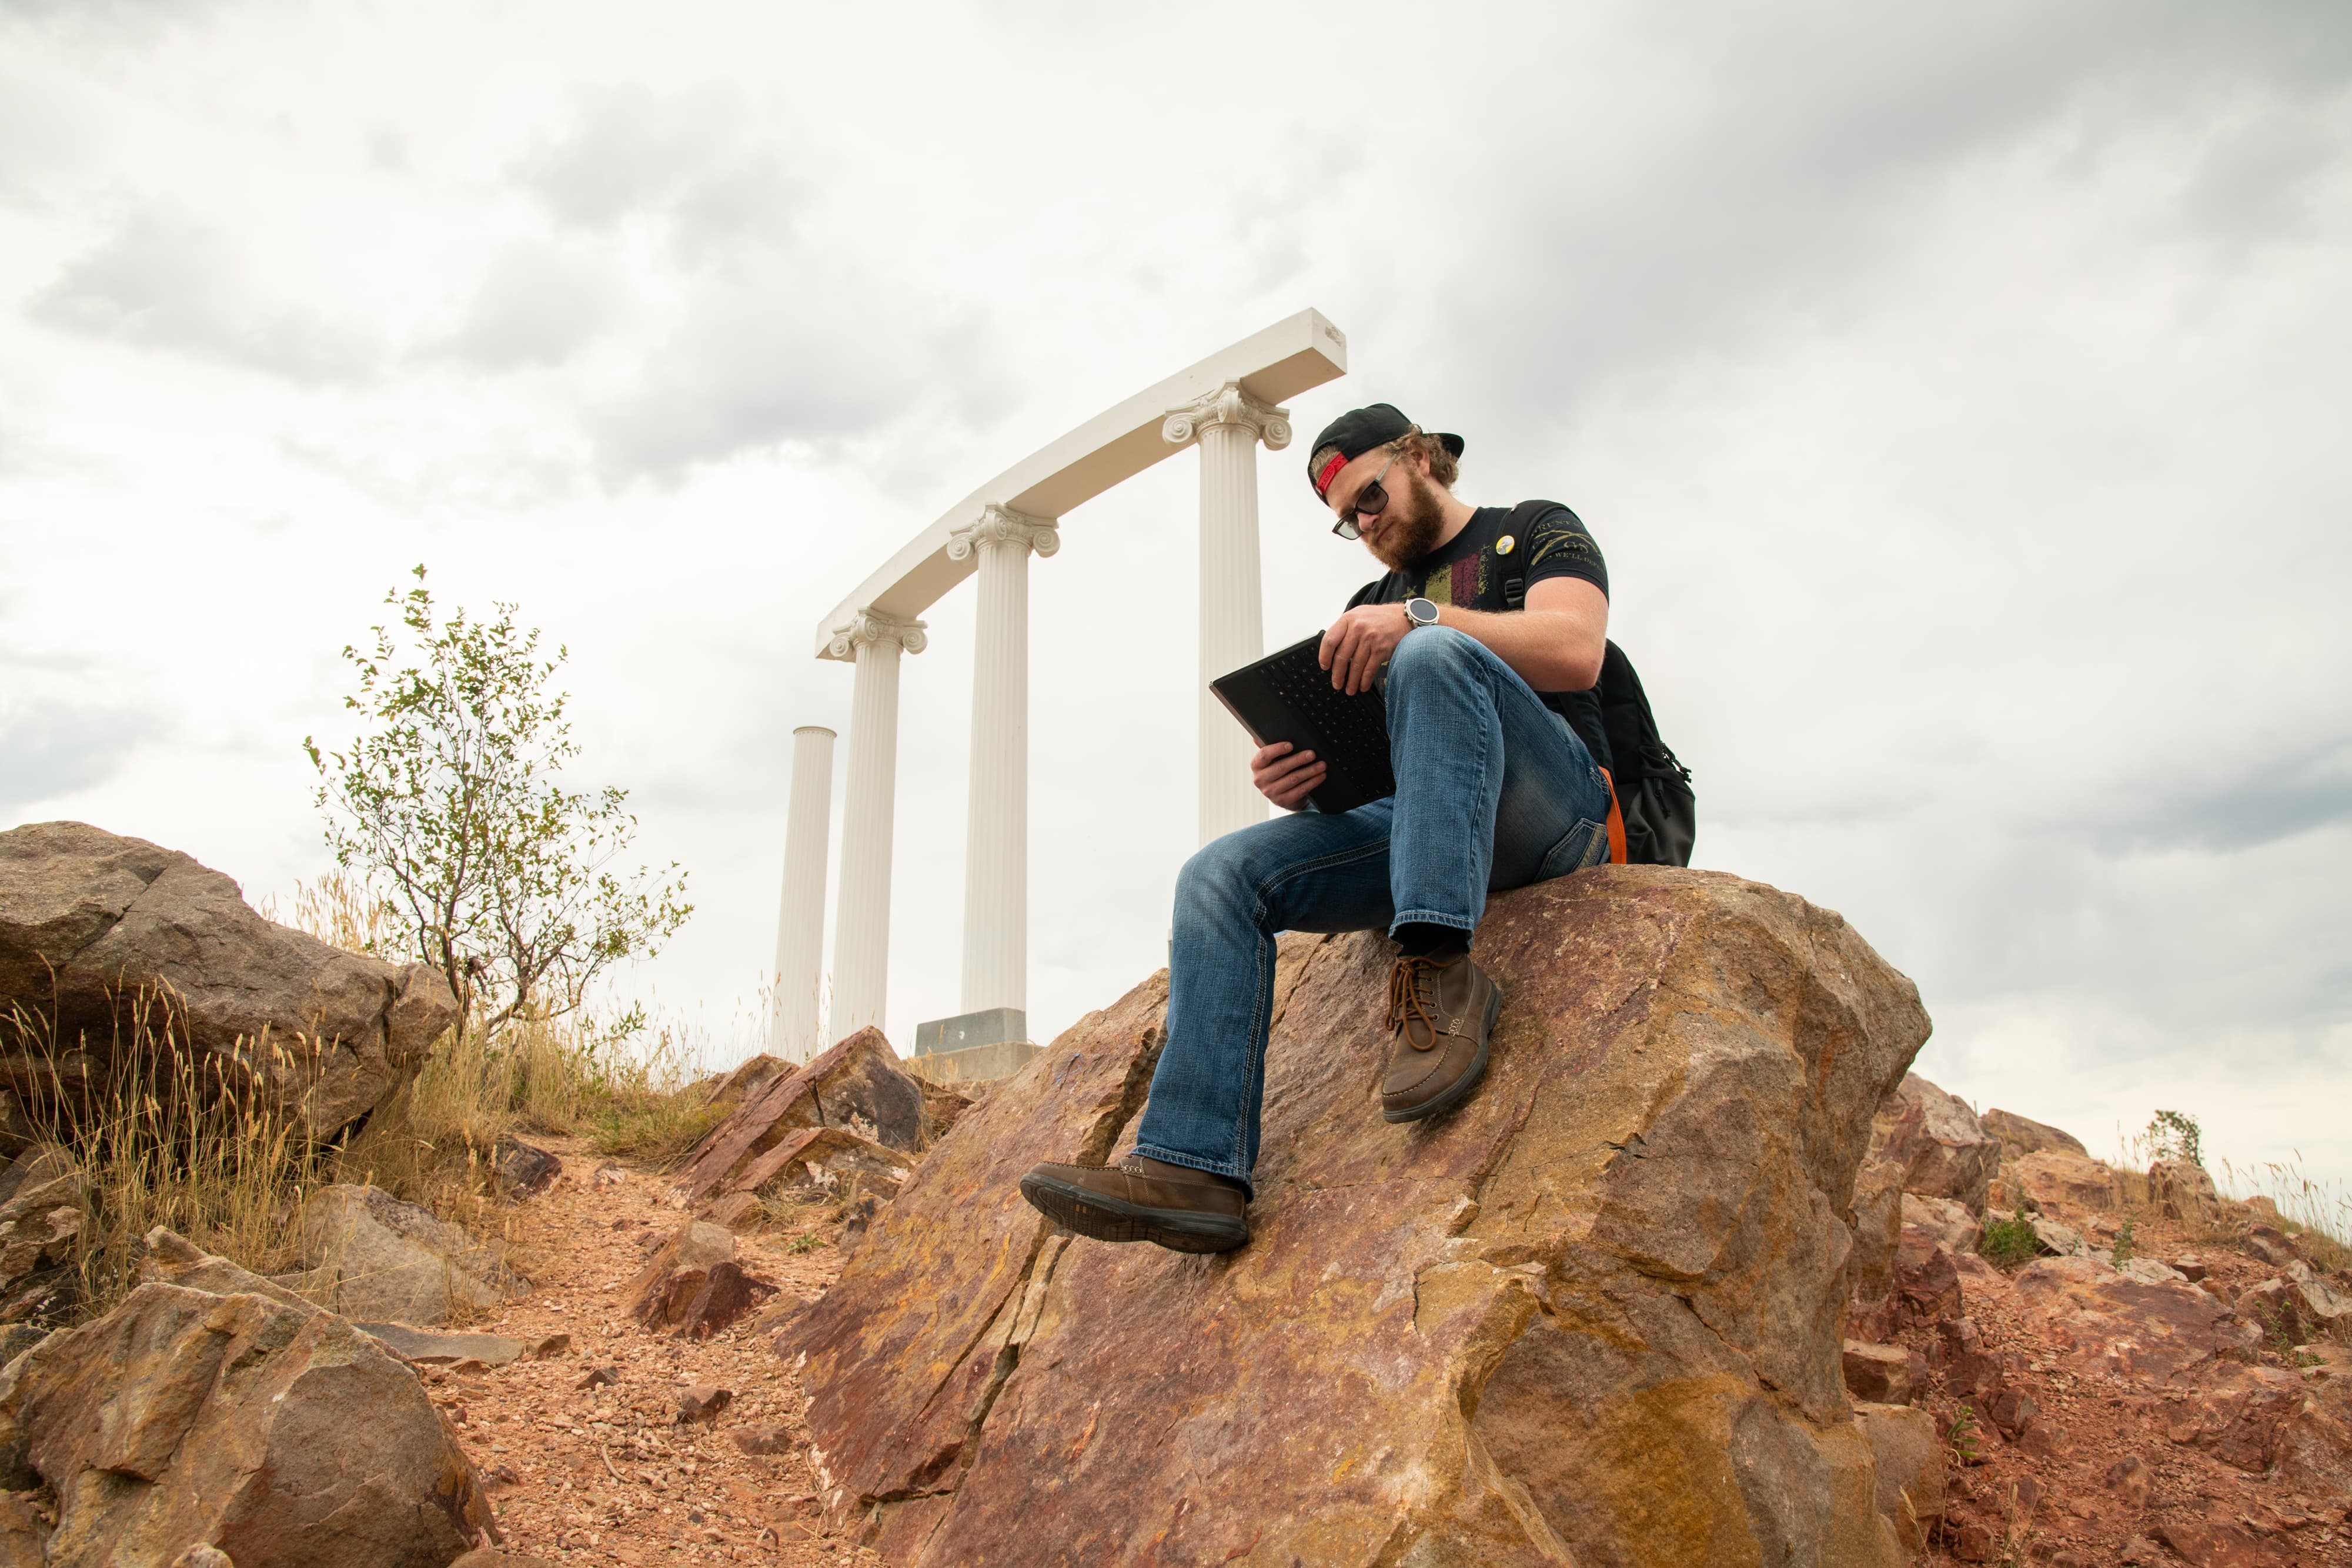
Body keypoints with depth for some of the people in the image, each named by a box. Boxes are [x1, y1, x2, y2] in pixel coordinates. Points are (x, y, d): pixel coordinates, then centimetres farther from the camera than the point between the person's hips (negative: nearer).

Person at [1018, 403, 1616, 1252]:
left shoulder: (1536, 533, 13)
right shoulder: (1371, 606, 29)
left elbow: (1576, 654, -9)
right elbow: (1346, 759, 22)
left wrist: (1420, 619, -19)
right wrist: (1294, 783, -3)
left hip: (1552, 810, -5)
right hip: (1412, 825, 6)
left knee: (1431, 655, -33)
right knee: (1221, 875, -16)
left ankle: (1440, 969, -40)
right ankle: (1190, 1167, -28)